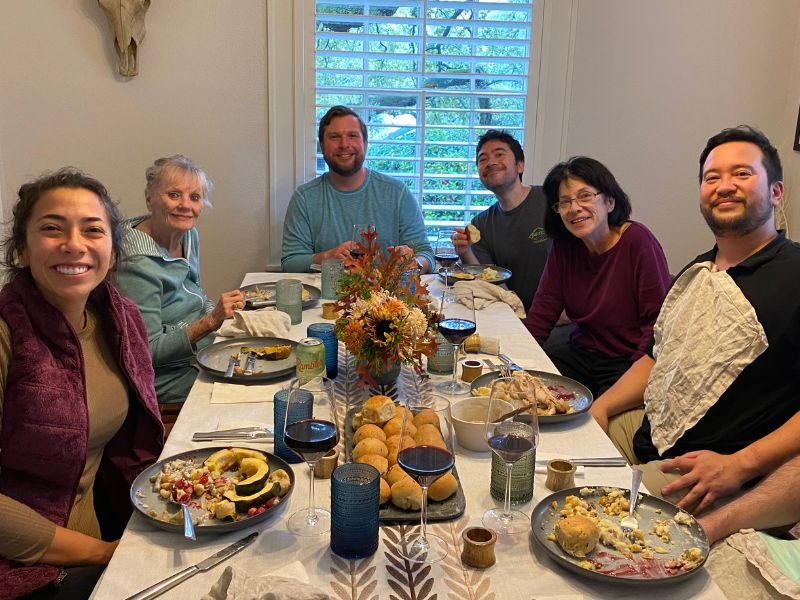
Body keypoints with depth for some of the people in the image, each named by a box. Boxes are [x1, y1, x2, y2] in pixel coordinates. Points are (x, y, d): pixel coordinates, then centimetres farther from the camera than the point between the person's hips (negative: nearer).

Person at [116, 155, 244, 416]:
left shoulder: (189, 236, 3)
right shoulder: (139, 264, -22)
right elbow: (148, 351, -20)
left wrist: (220, 313, -2)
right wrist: (211, 321, -27)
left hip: (201, 354, 8)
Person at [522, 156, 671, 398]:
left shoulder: (638, 241, -14)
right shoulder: (563, 246, 3)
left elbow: (657, 322, -16)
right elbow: (541, 316, 0)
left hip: (630, 361, -5)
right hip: (582, 353, 5)